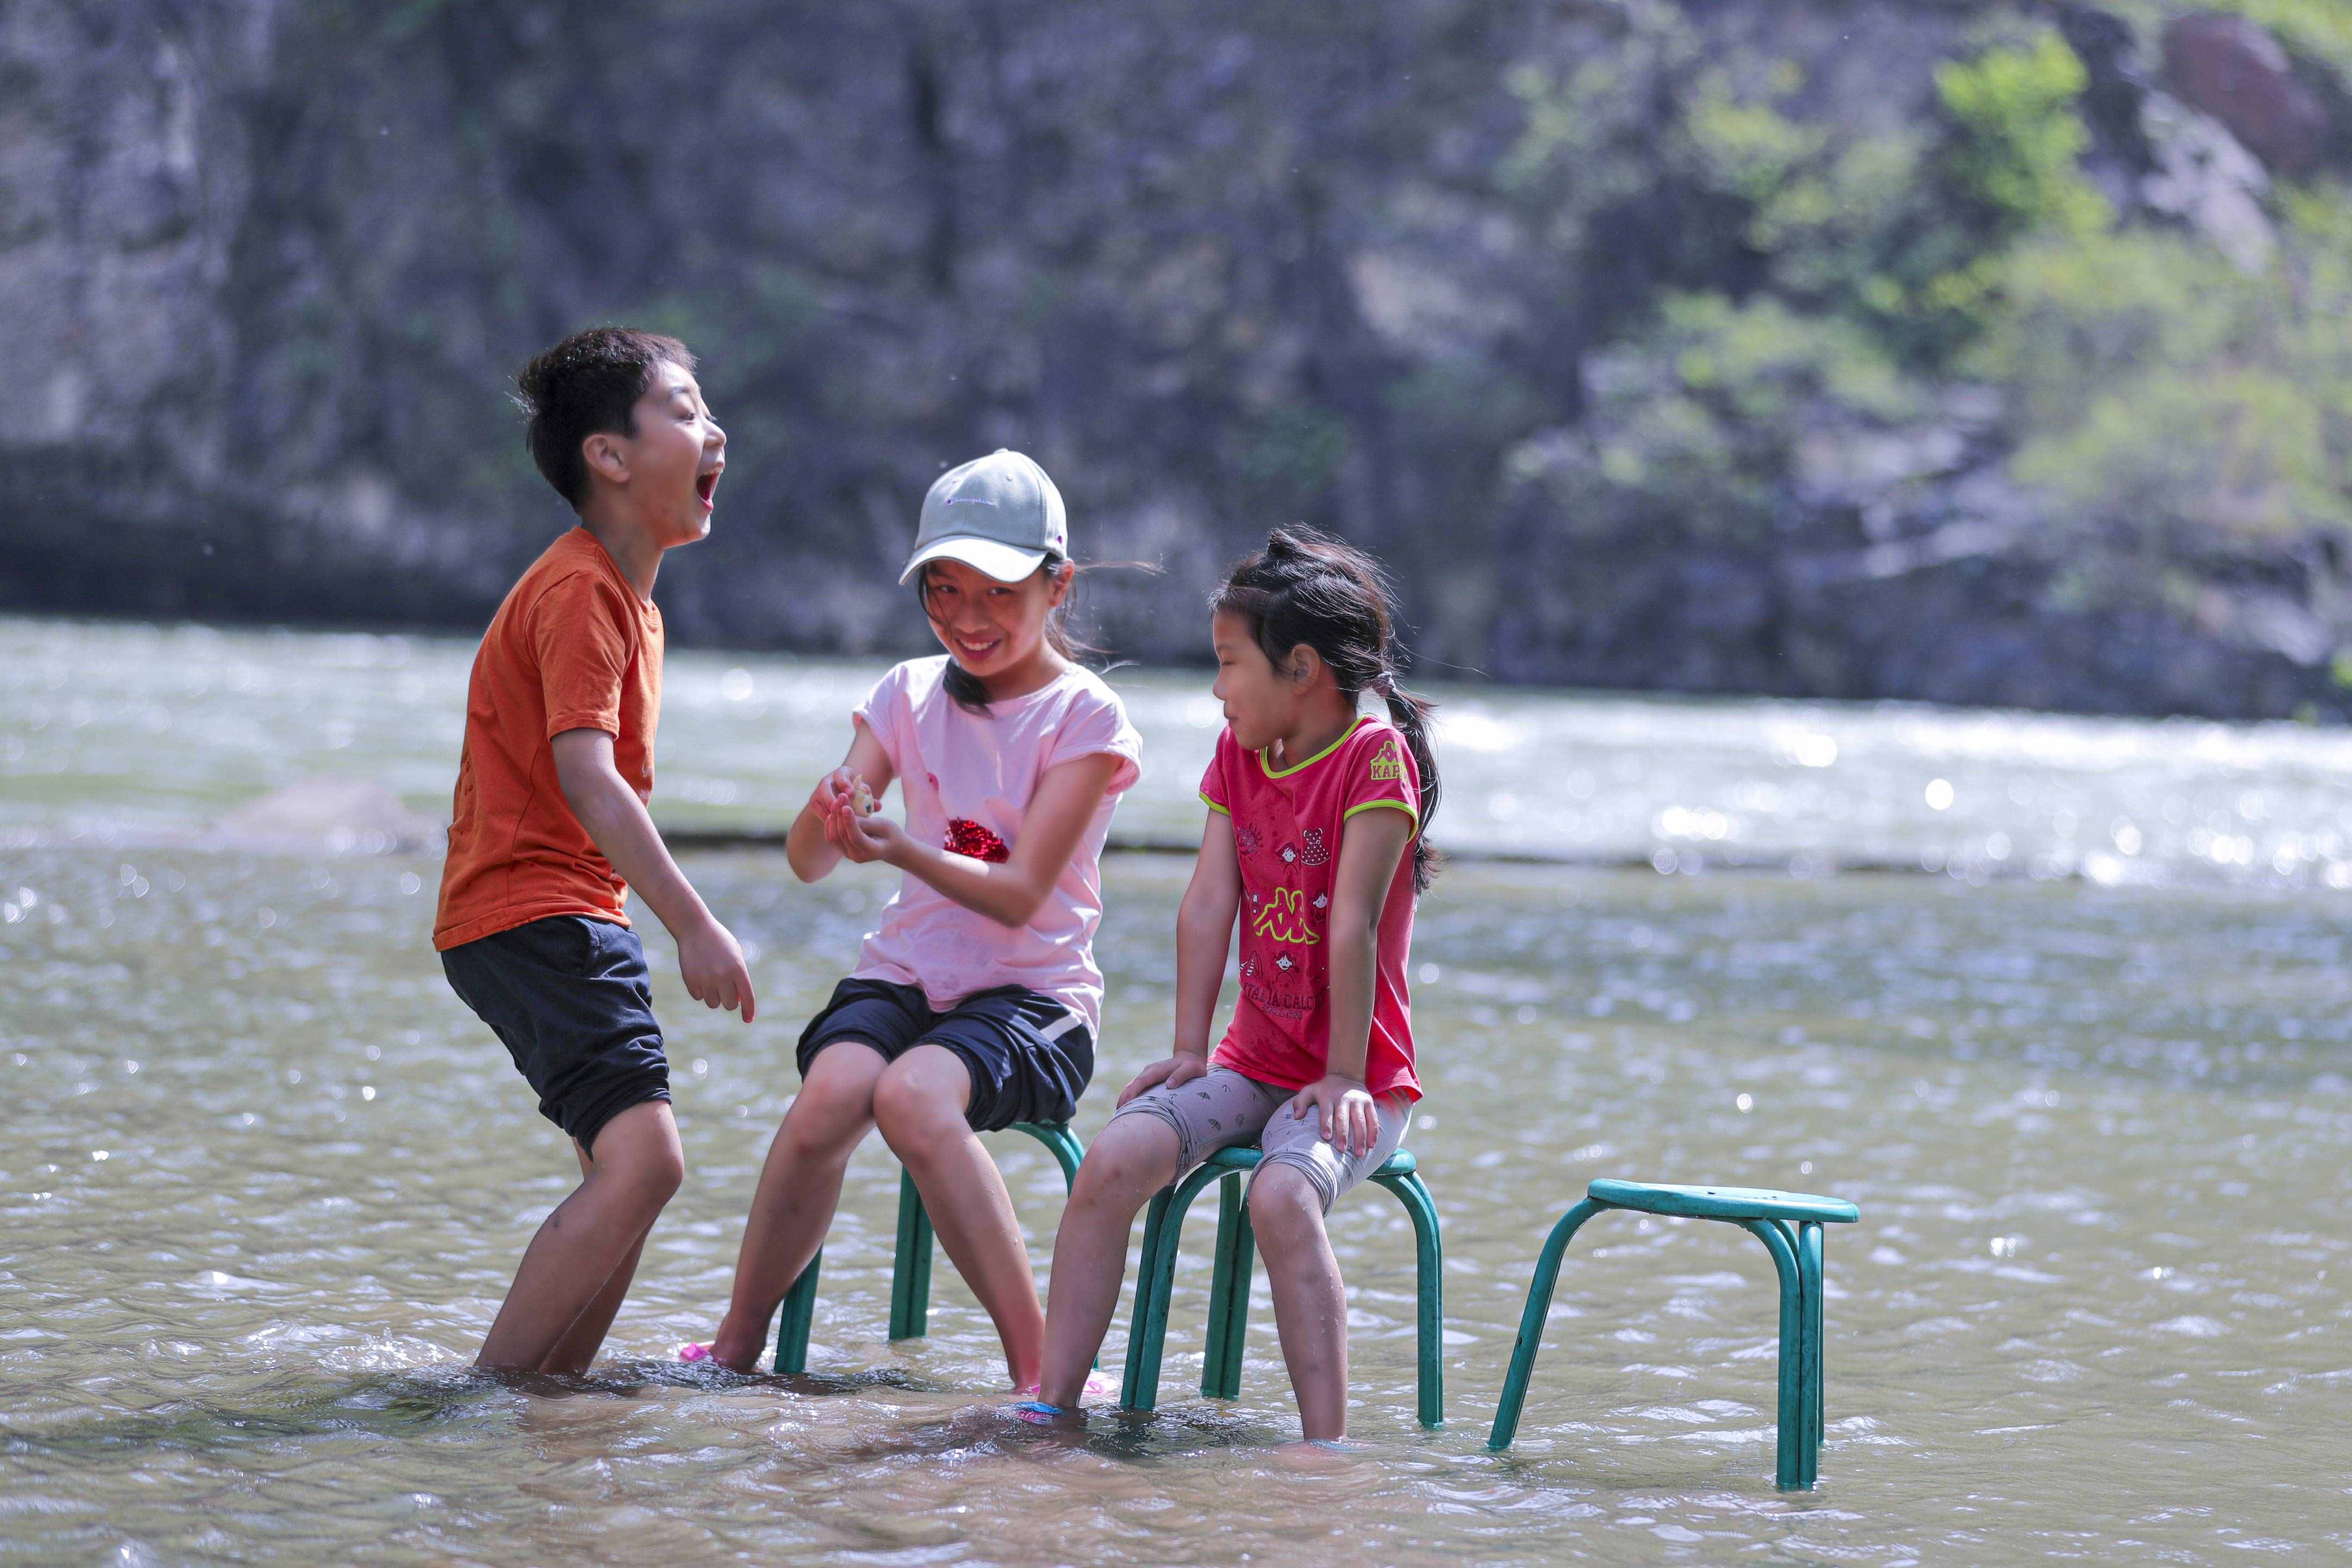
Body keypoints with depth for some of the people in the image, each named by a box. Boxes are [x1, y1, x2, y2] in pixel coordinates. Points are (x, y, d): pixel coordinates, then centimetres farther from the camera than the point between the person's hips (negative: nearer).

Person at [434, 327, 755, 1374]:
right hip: (530, 916, -10)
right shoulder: (579, 593, -14)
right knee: (641, 1159, -20)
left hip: (569, 920, 10)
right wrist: (693, 925, -27)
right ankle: (488, 1395, -17)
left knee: (631, 1170, 11)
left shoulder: (625, 598, 18)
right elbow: (584, 777, -24)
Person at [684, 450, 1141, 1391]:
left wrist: (898, 847, -28)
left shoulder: (1085, 716, -3)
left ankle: (1040, 1368, -32)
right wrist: (828, 814, -23)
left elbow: (1020, 895, -13)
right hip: (905, 973, 4)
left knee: (912, 1094, -36)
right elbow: (809, 863, 2)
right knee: (830, 1093, -31)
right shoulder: (911, 694, 10)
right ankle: (735, 1347, -17)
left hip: (1032, 993, -4)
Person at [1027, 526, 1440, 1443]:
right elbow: (1209, 904, 2)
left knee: (1283, 1194, -35)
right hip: (1254, 1061, 6)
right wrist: (1189, 1051, -4)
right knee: (1113, 1160, -20)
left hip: (1357, 1077, -6)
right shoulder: (1239, 753, 9)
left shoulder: (1375, 756, -13)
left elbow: (1352, 924, -18)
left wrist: (1346, 1075, -21)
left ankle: (1324, 1451, -34)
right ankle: (1051, 1408, -16)